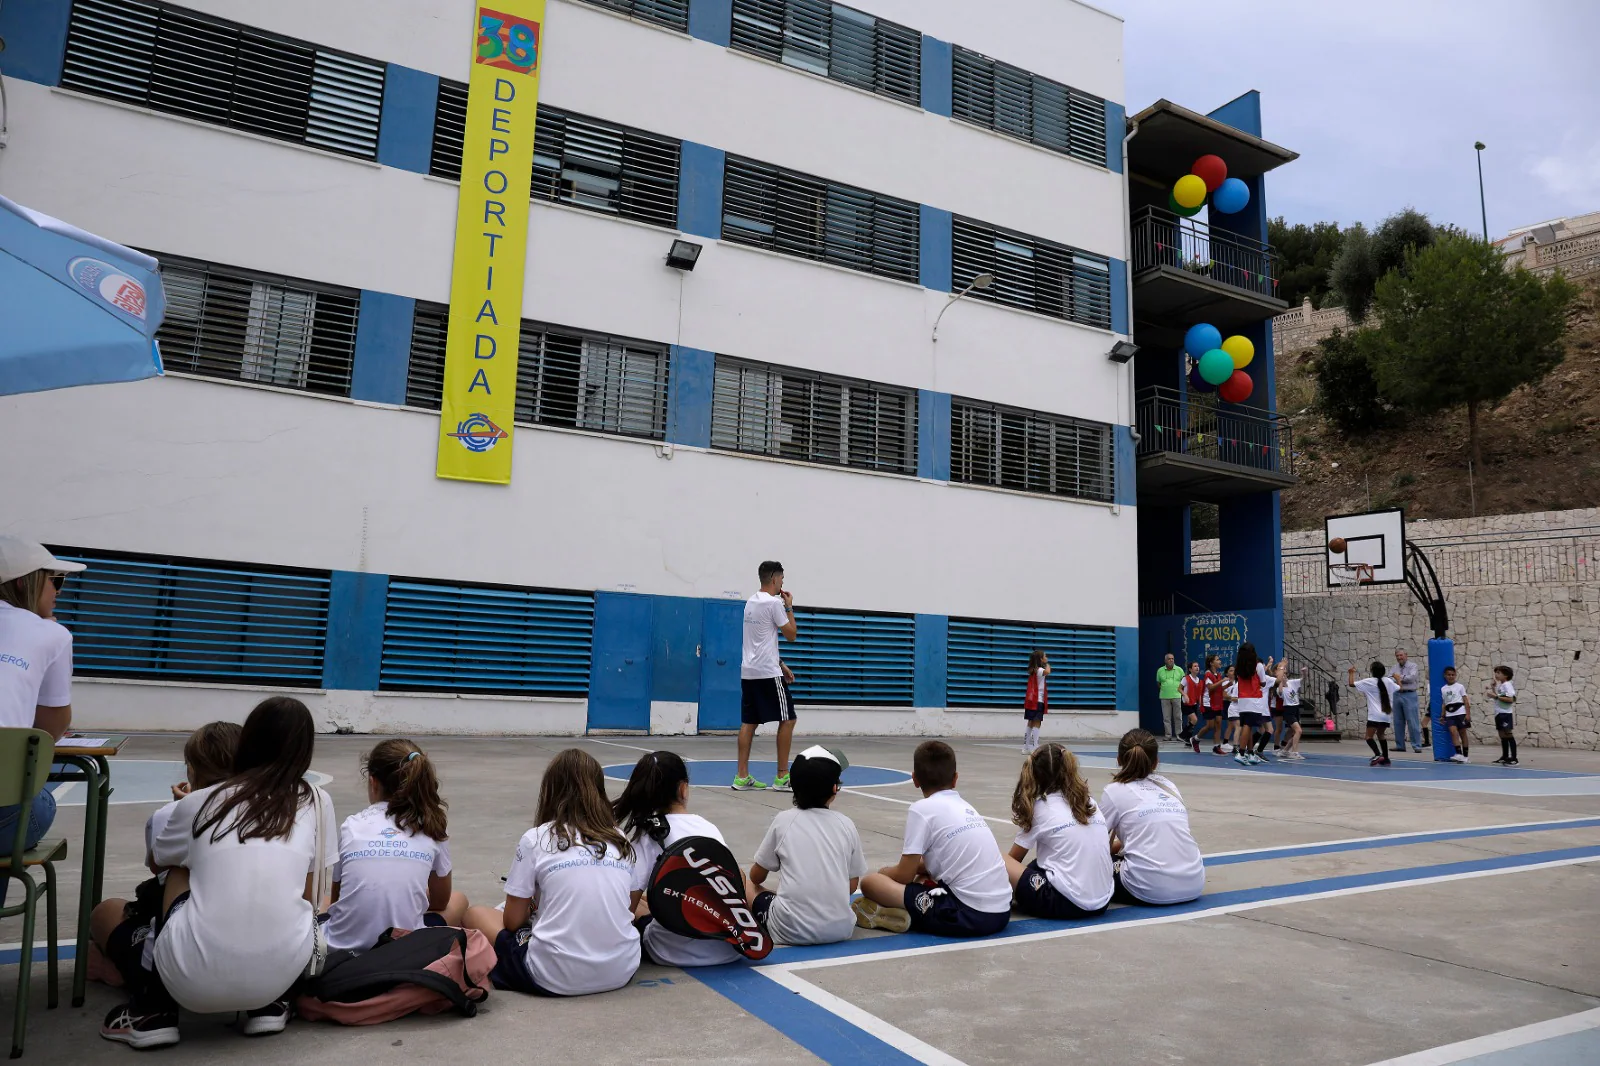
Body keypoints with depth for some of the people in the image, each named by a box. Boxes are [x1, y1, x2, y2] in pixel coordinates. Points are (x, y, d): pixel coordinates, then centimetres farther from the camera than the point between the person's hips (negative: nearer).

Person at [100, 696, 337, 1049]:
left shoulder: (198, 802, 13)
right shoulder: (317, 802, 12)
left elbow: (159, 861, 36)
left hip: (193, 979, 0)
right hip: (279, 975, 0)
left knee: (180, 869, 27)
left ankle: (154, 1010, 20)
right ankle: (271, 1005, 17)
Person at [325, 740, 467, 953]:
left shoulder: (351, 826, 2)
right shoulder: (433, 827, 1)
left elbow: (337, 897, 16)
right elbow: (440, 901, 15)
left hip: (342, 948, 2)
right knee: (458, 901, 29)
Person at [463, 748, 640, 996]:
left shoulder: (535, 839, -4)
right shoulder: (621, 839, 6)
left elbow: (513, 921, 1)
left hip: (556, 978, -3)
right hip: (622, 972, 3)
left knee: (475, 914, 18)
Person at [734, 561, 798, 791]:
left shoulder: (750, 602, 15)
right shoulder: (774, 602, -11)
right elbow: (791, 635, -6)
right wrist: (790, 608, 5)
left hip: (748, 671, 8)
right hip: (768, 673, -8)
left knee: (748, 722, 8)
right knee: (787, 720, 1)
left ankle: (742, 776, 6)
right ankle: (782, 777, 1)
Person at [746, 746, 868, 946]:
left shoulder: (784, 820, 0)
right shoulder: (846, 824, 3)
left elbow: (756, 876, 11)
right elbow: (852, 885, 9)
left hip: (791, 930, -2)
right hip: (840, 929, 3)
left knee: (747, 883, 20)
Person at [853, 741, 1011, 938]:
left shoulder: (922, 809, -4)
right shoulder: (965, 807, 17)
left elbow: (904, 876, 0)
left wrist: (882, 872, 19)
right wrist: (918, 865, 31)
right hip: (1001, 911, 7)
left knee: (869, 882, 0)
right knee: (922, 878, 29)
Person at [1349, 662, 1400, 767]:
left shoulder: (1368, 682, -5)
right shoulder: (1388, 681, 7)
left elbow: (1352, 684, -3)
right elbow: (1399, 688, 24)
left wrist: (1352, 673, 13)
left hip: (1375, 715, -6)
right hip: (1386, 715, 6)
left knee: (1369, 737, -6)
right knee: (1380, 735, 23)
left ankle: (1378, 755, -28)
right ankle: (1386, 758, 23)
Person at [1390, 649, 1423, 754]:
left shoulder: (1412, 666, -1)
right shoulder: (1395, 667, 14)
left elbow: (1412, 677, -17)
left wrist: (1399, 677, -7)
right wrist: (1397, 681, -14)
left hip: (1409, 695, -5)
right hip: (1397, 695, 5)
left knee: (1412, 722, -8)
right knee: (1398, 722, 8)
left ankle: (1417, 746, -4)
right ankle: (1400, 745, 15)